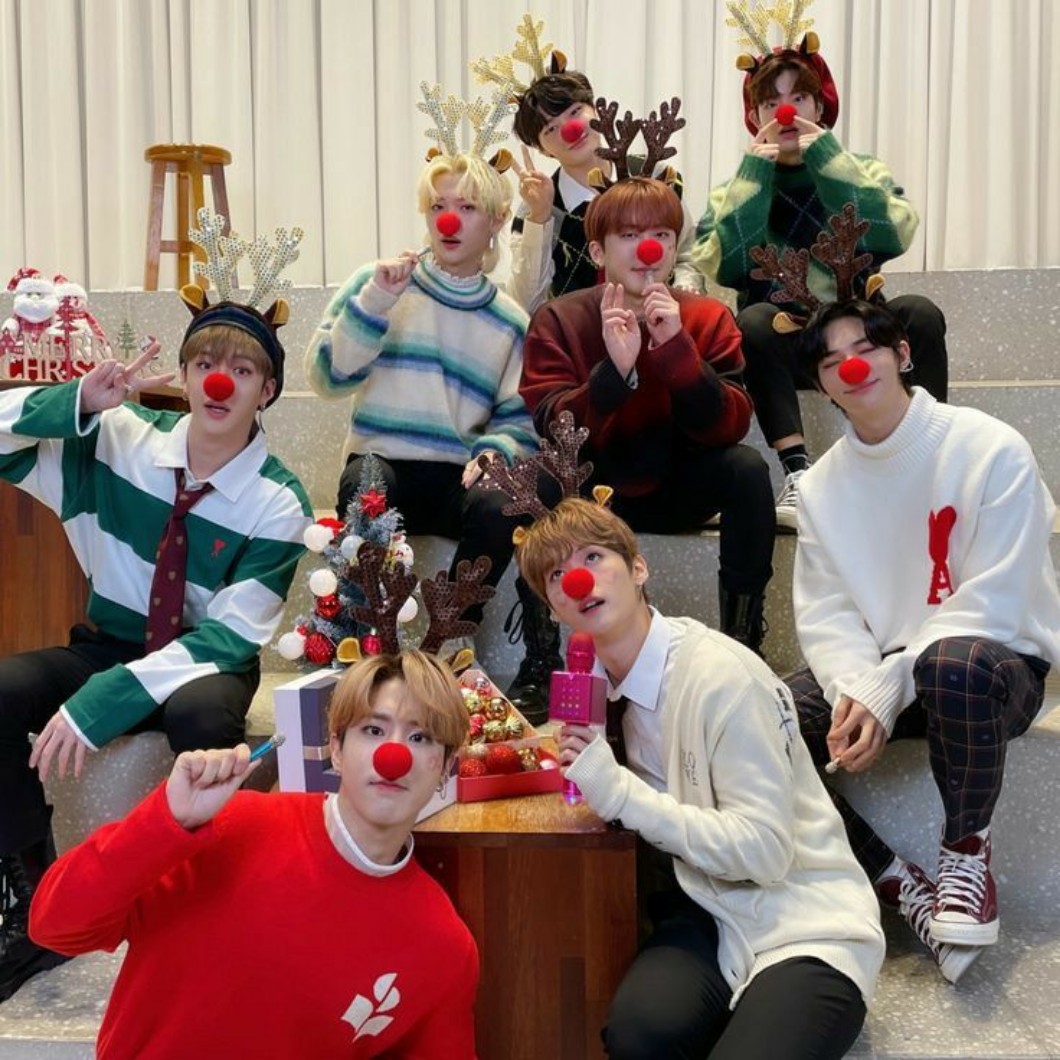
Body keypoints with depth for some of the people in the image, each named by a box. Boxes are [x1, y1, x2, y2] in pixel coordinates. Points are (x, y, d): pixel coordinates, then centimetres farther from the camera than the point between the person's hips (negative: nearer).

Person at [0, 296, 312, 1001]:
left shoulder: (278, 502, -13)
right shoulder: (123, 438, -6)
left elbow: (230, 637, -18)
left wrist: (102, 701, -28)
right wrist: (80, 401, -22)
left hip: (206, 665, -3)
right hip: (107, 645, 3)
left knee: (201, 715, -38)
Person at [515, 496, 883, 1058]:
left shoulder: (720, 674, -18)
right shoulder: (598, 680, 3)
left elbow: (765, 849, -19)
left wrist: (618, 792, -24)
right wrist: (574, 756, 2)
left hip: (805, 917, -5)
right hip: (708, 908, 5)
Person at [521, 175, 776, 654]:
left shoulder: (708, 318, -6)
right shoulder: (557, 320, -9)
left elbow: (728, 428, -18)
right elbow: (553, 429, -20)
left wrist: (676, 348, -31)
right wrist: (615, 368, -36)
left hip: (674, 490, 1)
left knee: (747, 468, -26)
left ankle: (742, 639, -11)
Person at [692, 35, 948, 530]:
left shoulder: (861, 170, 7)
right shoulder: (738, 187, 6)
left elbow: (893, 236, -16)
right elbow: (720, 267, -14)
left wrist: (826, 156, -13)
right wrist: (755, 174, -12)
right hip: (784, 346, -1)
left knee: (920, 313, -27)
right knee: (754, 320, -32)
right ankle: (797, 474, -36)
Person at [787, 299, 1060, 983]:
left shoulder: (992, 451, -10)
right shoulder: (823, 483, 5)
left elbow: (992, 604, -16)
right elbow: (824, 612, 0)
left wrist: (887, 692, -24)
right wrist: (854, 688, -22)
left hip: (994, 663, -4)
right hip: (873, 670, 5)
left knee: (952, 665, -41)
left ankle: (966, 853, -13)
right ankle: (896, 882, -8)